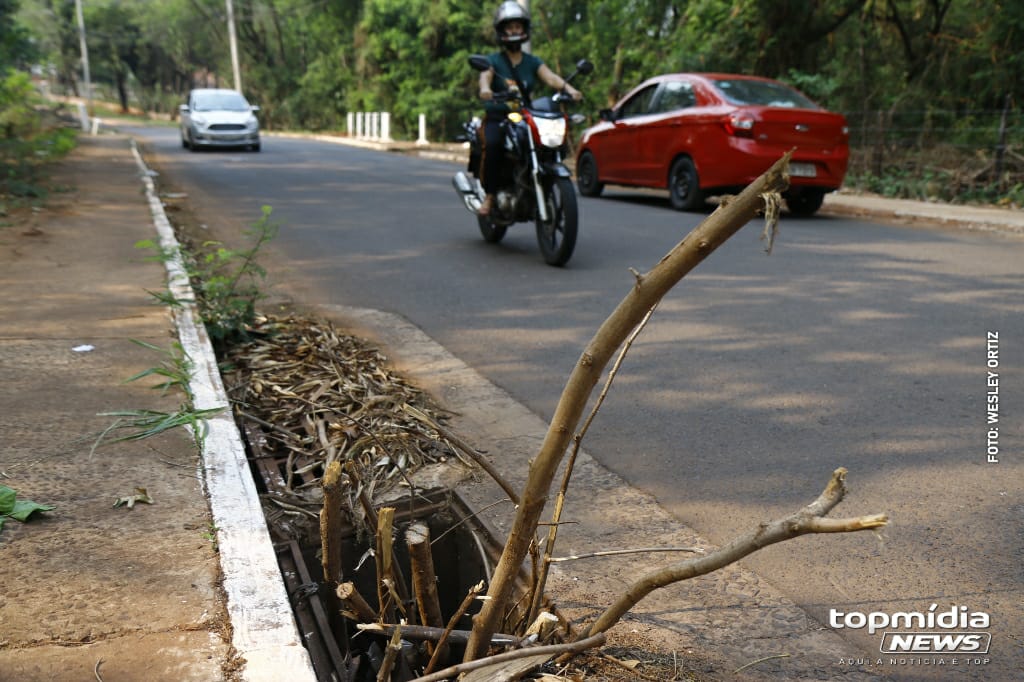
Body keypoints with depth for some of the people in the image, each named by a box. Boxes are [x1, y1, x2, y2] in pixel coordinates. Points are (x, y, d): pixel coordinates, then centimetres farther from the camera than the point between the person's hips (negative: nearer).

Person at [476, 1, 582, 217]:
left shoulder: (533, 62, 15)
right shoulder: (493, 60, 7)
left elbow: (550, 77, -4)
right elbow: (485, 76, -15)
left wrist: (569, 89, -26)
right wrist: (484, 89, -41)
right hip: (497, 118, -2)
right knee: (493, 145, -34)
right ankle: (489, 195, -23)